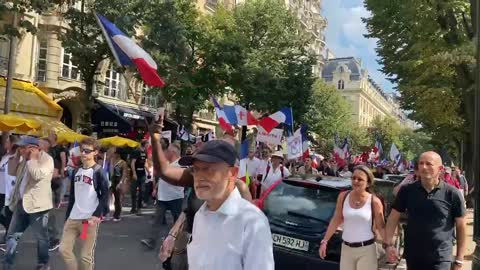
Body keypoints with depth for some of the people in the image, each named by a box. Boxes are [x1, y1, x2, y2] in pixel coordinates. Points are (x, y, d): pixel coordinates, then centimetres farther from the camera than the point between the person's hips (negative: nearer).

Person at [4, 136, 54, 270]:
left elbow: (37, 175, -27)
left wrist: (32, 159, -18)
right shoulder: (25, 159, 12)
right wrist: (17, 156, 4)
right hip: (21, 203, 8)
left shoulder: (47, 159, -13)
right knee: (12, 235, 12)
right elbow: (11, 172, 14)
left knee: (41, 237, 7)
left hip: (37, 204, -7)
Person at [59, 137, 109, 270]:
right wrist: (67, 216, 17)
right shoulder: (76, 171, 12)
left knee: (86, 255, 0)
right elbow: (72, 196, 18)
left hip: (90, 219, -6)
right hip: (73, 218, 6)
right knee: (64, 249, 5)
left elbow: (105, 195, -11)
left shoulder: (98, 171, -7)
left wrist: (96, 215, -19)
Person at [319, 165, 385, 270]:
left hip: (366, 250, -3)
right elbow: (336, 220, 6)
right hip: (346, 248, 3)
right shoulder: (343, 196, 0)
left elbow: (381, 227, -1)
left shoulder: (374, 201, -8)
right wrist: (325, 241, 5)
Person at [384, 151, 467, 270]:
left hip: (440, 259, -2)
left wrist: (459, 260, -1)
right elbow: (393, 218, 3)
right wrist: (388, 244, -8)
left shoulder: (452, 194, -7)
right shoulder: (407, 191, -3)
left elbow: (461, 227, -1)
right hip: (412, 257, 3)